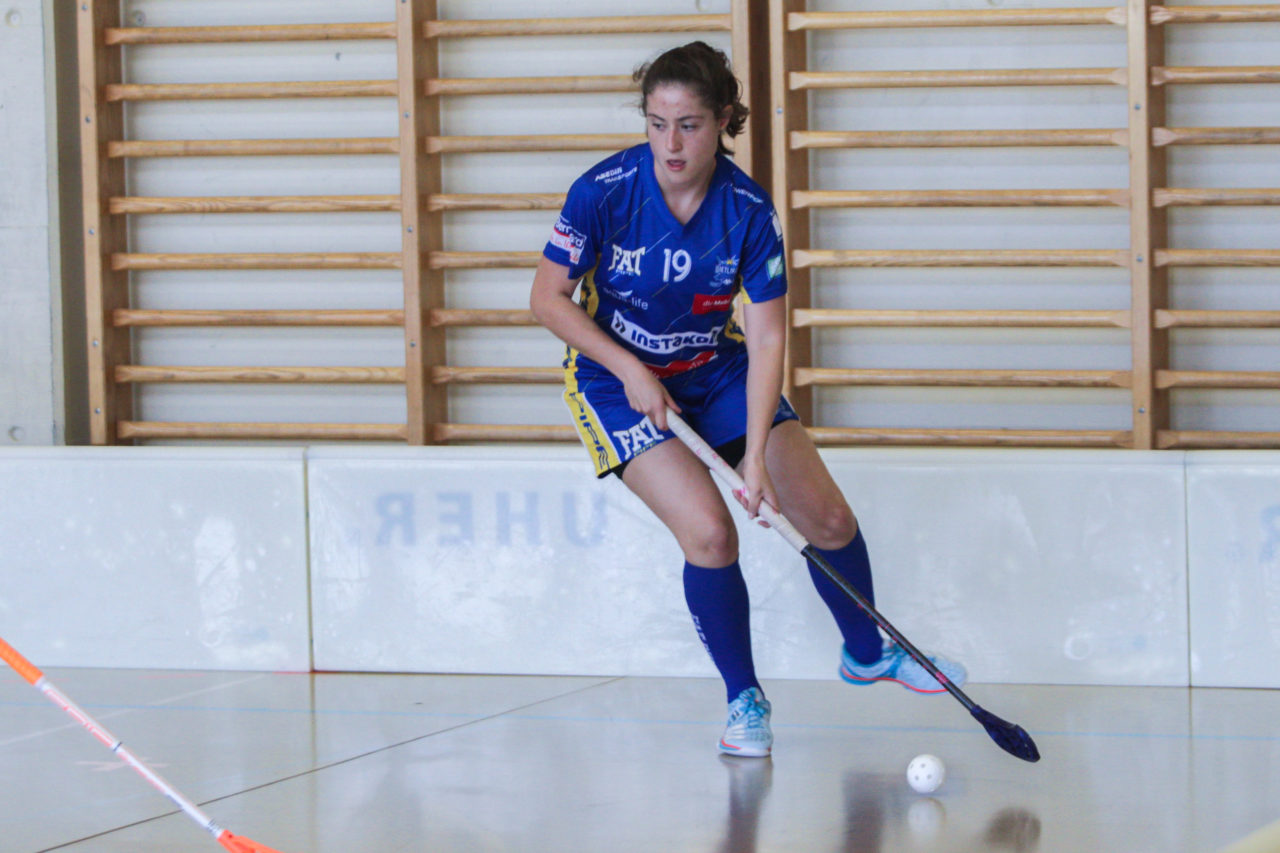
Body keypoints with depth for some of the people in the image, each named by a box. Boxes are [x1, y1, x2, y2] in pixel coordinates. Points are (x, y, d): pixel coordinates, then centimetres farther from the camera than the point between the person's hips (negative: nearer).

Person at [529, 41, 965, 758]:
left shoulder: (749, 209, -19)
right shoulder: (604, 192, -23)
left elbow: (767, 338, -20)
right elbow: (548, 298, -12)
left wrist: (757, 455, -29)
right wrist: (631, 370, -20)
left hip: (718, 371, 3)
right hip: (618, 378, -3)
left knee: (829, 518, 0)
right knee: (709, 531, -22)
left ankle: (867, 653, 30)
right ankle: (744, 700, 0)